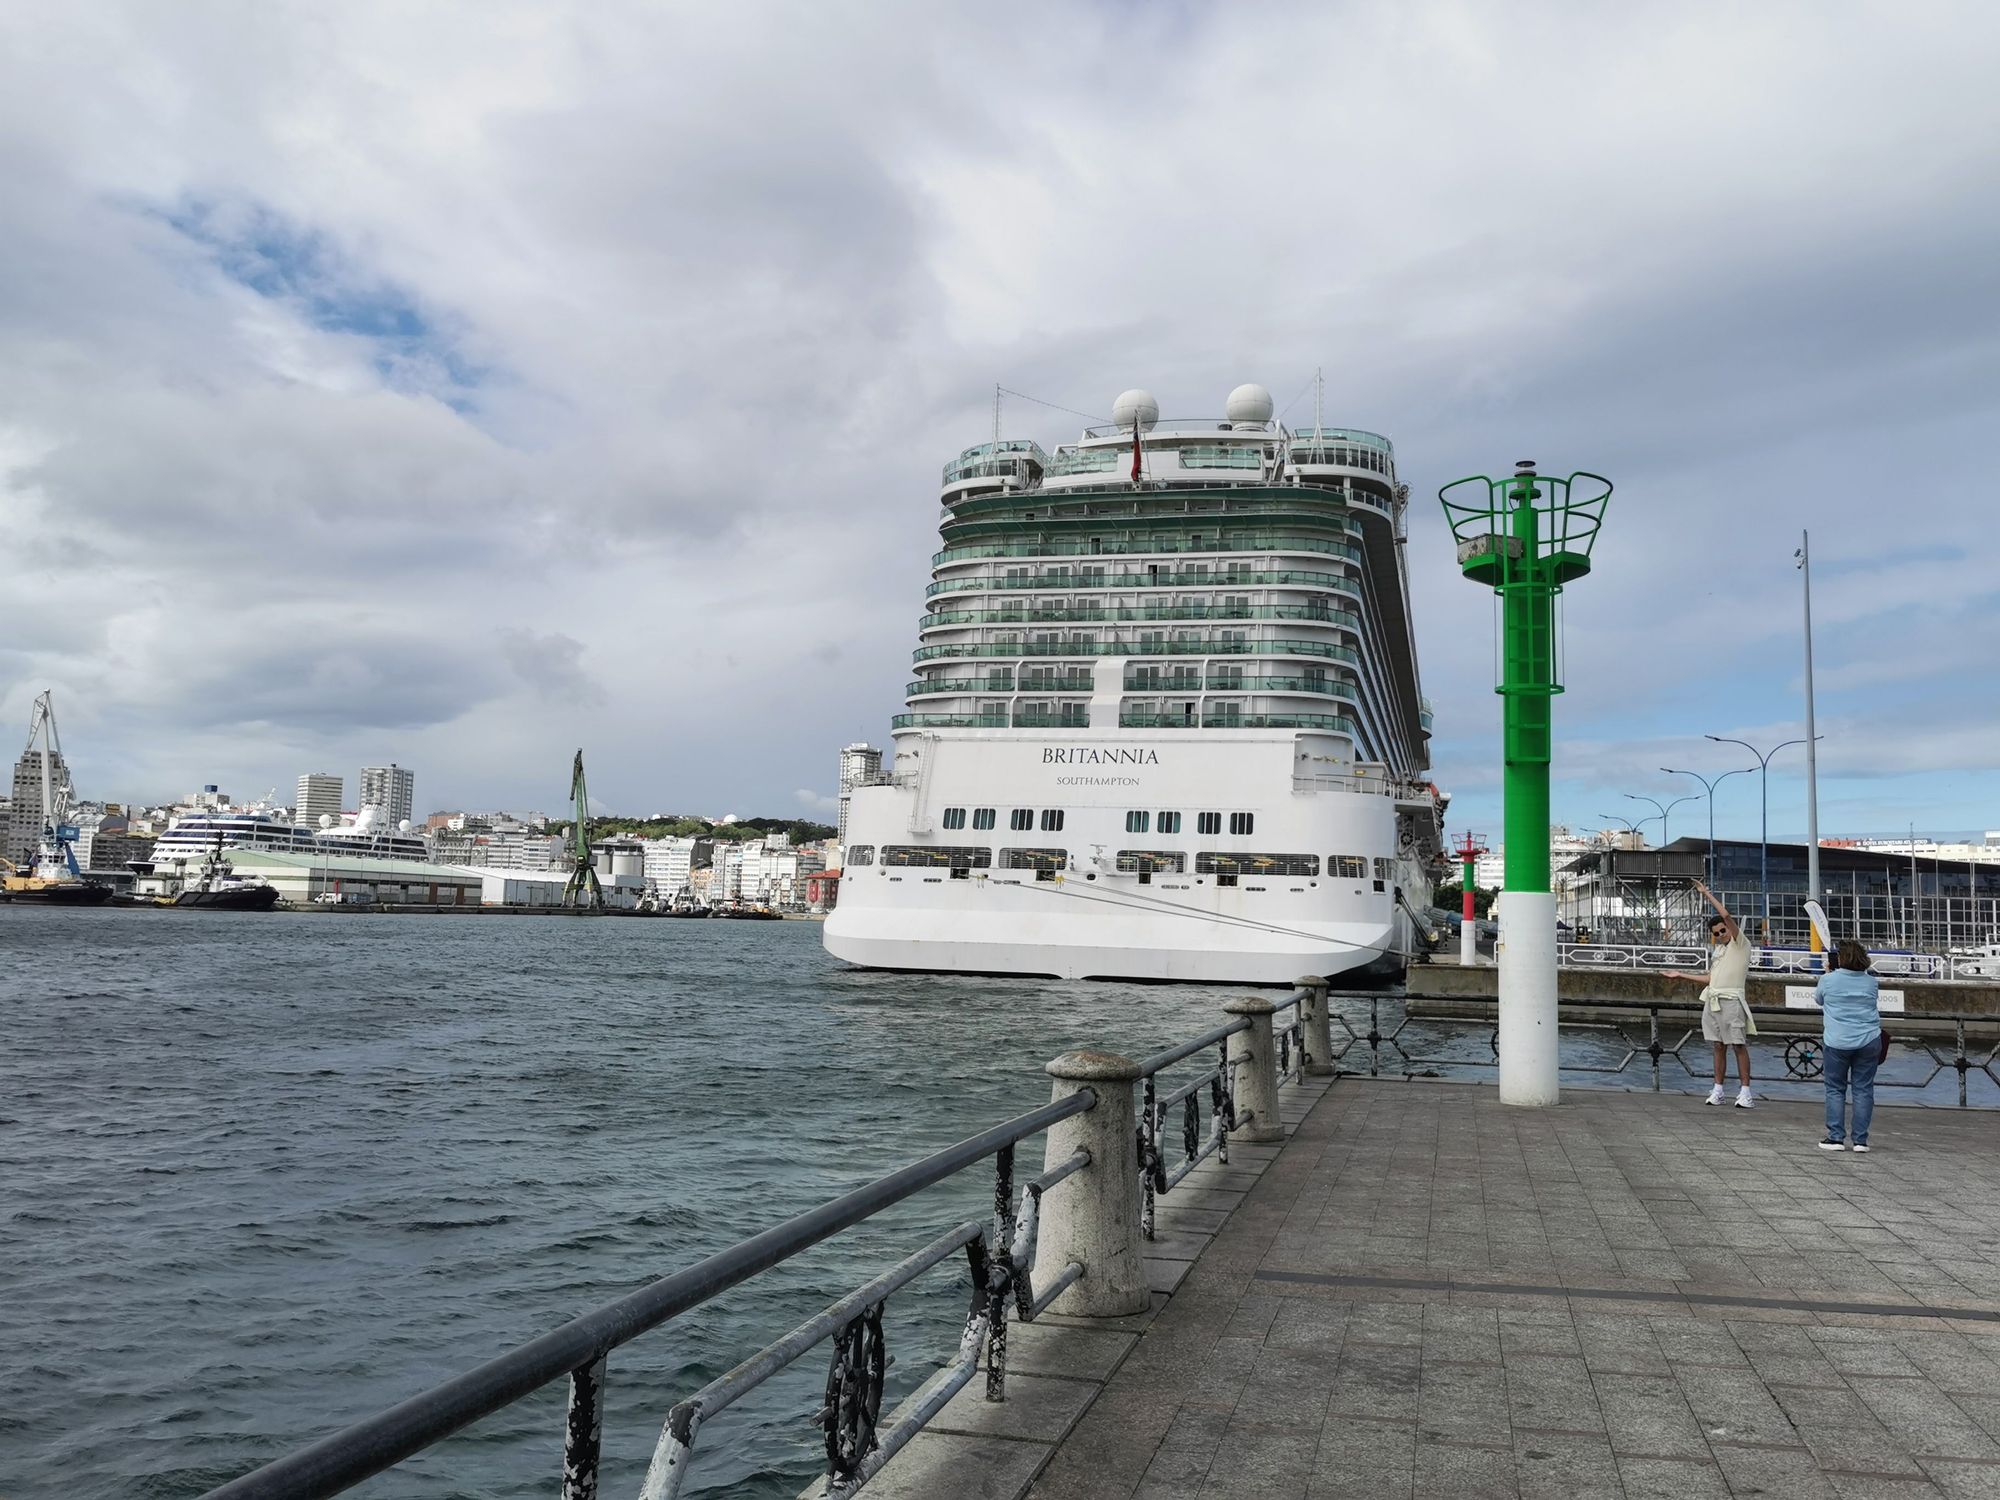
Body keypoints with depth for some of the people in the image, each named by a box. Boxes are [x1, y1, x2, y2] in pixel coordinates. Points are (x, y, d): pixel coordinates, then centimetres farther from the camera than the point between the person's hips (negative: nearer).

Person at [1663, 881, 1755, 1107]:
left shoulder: (1740, 944, -1)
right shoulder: (1717, 950, 21)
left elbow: (1726, 915, -14)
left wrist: (1707, 893, -8)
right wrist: (1681, 975, 24)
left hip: (1731, 1000, -7)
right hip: (1712, 1001, 7)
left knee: (1739, 1046, -6)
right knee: (1719, 1046, 8)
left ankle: (1745, 1091, -6)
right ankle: (1718, 1090, 9)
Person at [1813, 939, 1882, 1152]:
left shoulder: (1828, 980, -4)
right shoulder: (1871, 982, 4)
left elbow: (1818, 1000, 16)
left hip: (1838, 1042, -2)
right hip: (1868, 1041, 2)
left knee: (1835, 1090, 6)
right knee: (1863, 1090, 5)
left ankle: (1836, 1138, 2)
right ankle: (1860, 1140, 5)